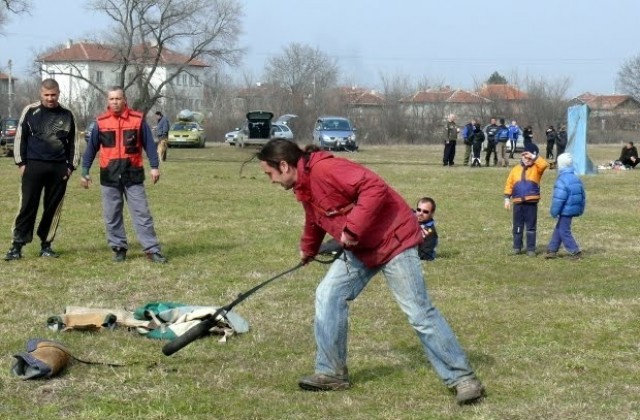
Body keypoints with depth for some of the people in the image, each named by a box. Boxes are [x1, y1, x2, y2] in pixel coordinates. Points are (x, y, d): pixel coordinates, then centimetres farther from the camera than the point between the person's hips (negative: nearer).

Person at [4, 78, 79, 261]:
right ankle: (17, 245, -3)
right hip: (34, 166, -2)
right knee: (27, 206, -5)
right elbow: (20, 138, 4)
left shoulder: (67, 115, 8)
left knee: (53, 208, 5)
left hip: (58, 168, 3)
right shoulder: (30, 111, 1)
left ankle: (46, 245, 14)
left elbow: (73, 142, 14)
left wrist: (71, 166, 6)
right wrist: (21, 163, -2)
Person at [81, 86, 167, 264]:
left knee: (142, 214, -2)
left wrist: (154, 166, -5)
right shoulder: (101, 122, 3)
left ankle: (152, 250, -1)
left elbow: (149, 144, 2)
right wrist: (85, 171, 3)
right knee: (112, 216, 5)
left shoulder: (138, 119, 0)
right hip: (109, 176, 2)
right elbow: (92, 148, 7)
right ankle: (119, 248, 16)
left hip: (133, 174, -2)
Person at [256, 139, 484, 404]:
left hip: (392, 239, -10)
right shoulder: (303, 187, 9)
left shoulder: (324, 169, -23)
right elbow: (315, 222, 31)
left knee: (419, 312, -9)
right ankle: (332, 373, 13)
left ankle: (462, 378, -2)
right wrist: (308, 250, 49)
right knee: (328, 296, 4)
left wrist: (352, 229, -29)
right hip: (359, 249, 10)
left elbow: (375, 188, -31)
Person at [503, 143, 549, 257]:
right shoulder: (515, 169, 10)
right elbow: (509, 184, 10)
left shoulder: (536, 168, 3)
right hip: (518, 202, 3)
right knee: (517, 226, 9)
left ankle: (531, 249, 5)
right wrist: (507, 198, 2)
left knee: (531, 227, 1)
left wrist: (534, 157, -18)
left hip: (531, 203, -3)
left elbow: (544, 165, -20)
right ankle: (517, 247, 18)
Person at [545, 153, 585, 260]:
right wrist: (580, 209, 23)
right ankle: (552, 250, 24)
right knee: (558, 229, 18)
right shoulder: (576, 178, 9)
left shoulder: (562, 180, -20)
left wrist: (554, 212, -13)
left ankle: (575, 252, 0)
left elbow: (559, 199, -23)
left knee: (564, 231, -1)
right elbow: (582, 195, 15)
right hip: (574, 210, 10)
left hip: (566, 211, -10)